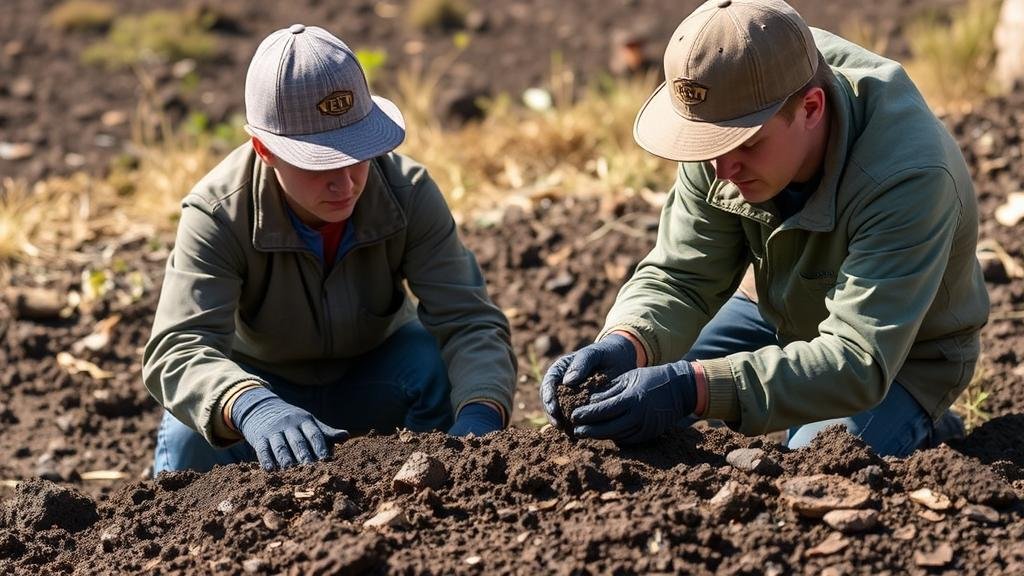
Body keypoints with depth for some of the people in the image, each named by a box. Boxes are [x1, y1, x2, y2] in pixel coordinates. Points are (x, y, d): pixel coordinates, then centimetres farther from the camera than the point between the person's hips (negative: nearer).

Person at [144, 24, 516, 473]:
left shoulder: (408, 193, -25)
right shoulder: (216, 213, -31)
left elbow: (469, 321, -31)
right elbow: (178, 349, -43)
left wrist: (479, 415, -54)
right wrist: (251, 408, -66)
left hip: (374, 378, 1)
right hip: (264, 382, -1)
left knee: (436, 365, -32)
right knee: (192, 442, -33)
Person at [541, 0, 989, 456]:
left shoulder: (905, 177, -40)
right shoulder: (728, 125, -22)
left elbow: (859, 363, -44)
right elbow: (680, 275, -15)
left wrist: (693, 387, -56)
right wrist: (625, 345, -39)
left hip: (903, 357, -5)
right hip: (775, 311, 5)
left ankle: (922, 432, 4)